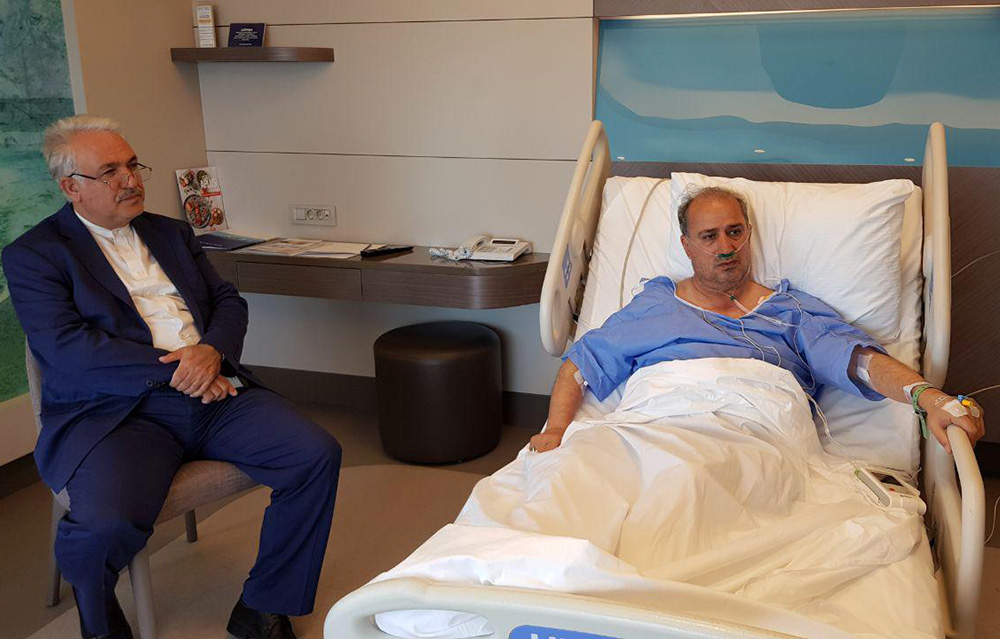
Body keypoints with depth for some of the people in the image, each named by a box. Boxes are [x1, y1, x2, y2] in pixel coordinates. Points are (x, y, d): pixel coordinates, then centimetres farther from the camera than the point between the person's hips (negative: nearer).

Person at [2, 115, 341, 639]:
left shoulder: (170, 233, 21)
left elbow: (229, 301, 15)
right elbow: (67, 349, -11)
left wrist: (212, 351, -8)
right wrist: (177, 369, -15)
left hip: (212, 392, 5)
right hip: (116, 411, -5)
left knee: (317, 454, -17)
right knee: (108, 525, -33)